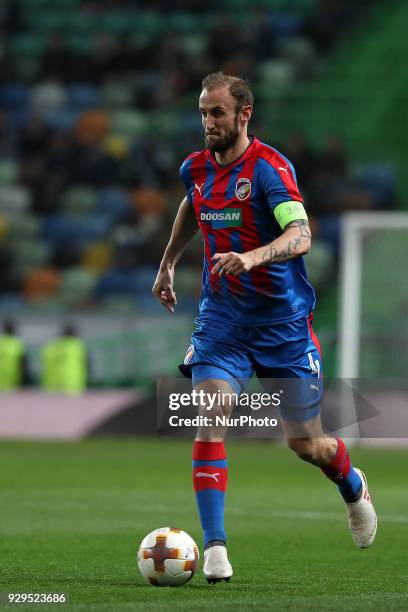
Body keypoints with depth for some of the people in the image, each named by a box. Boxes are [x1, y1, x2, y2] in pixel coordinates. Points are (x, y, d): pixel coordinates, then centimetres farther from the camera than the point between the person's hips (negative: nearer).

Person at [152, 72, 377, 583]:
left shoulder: (268, 167, -17)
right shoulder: (196, 169, 2)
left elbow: (300, 235, -32)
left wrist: (253, 257, -49)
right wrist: (168, 263, 28)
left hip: (282, 321, -4)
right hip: (220, 319, 4)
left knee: (305, 444, 6)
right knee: (209, 422, -17)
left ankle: (353, 487, 41)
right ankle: (215, 548, -16)